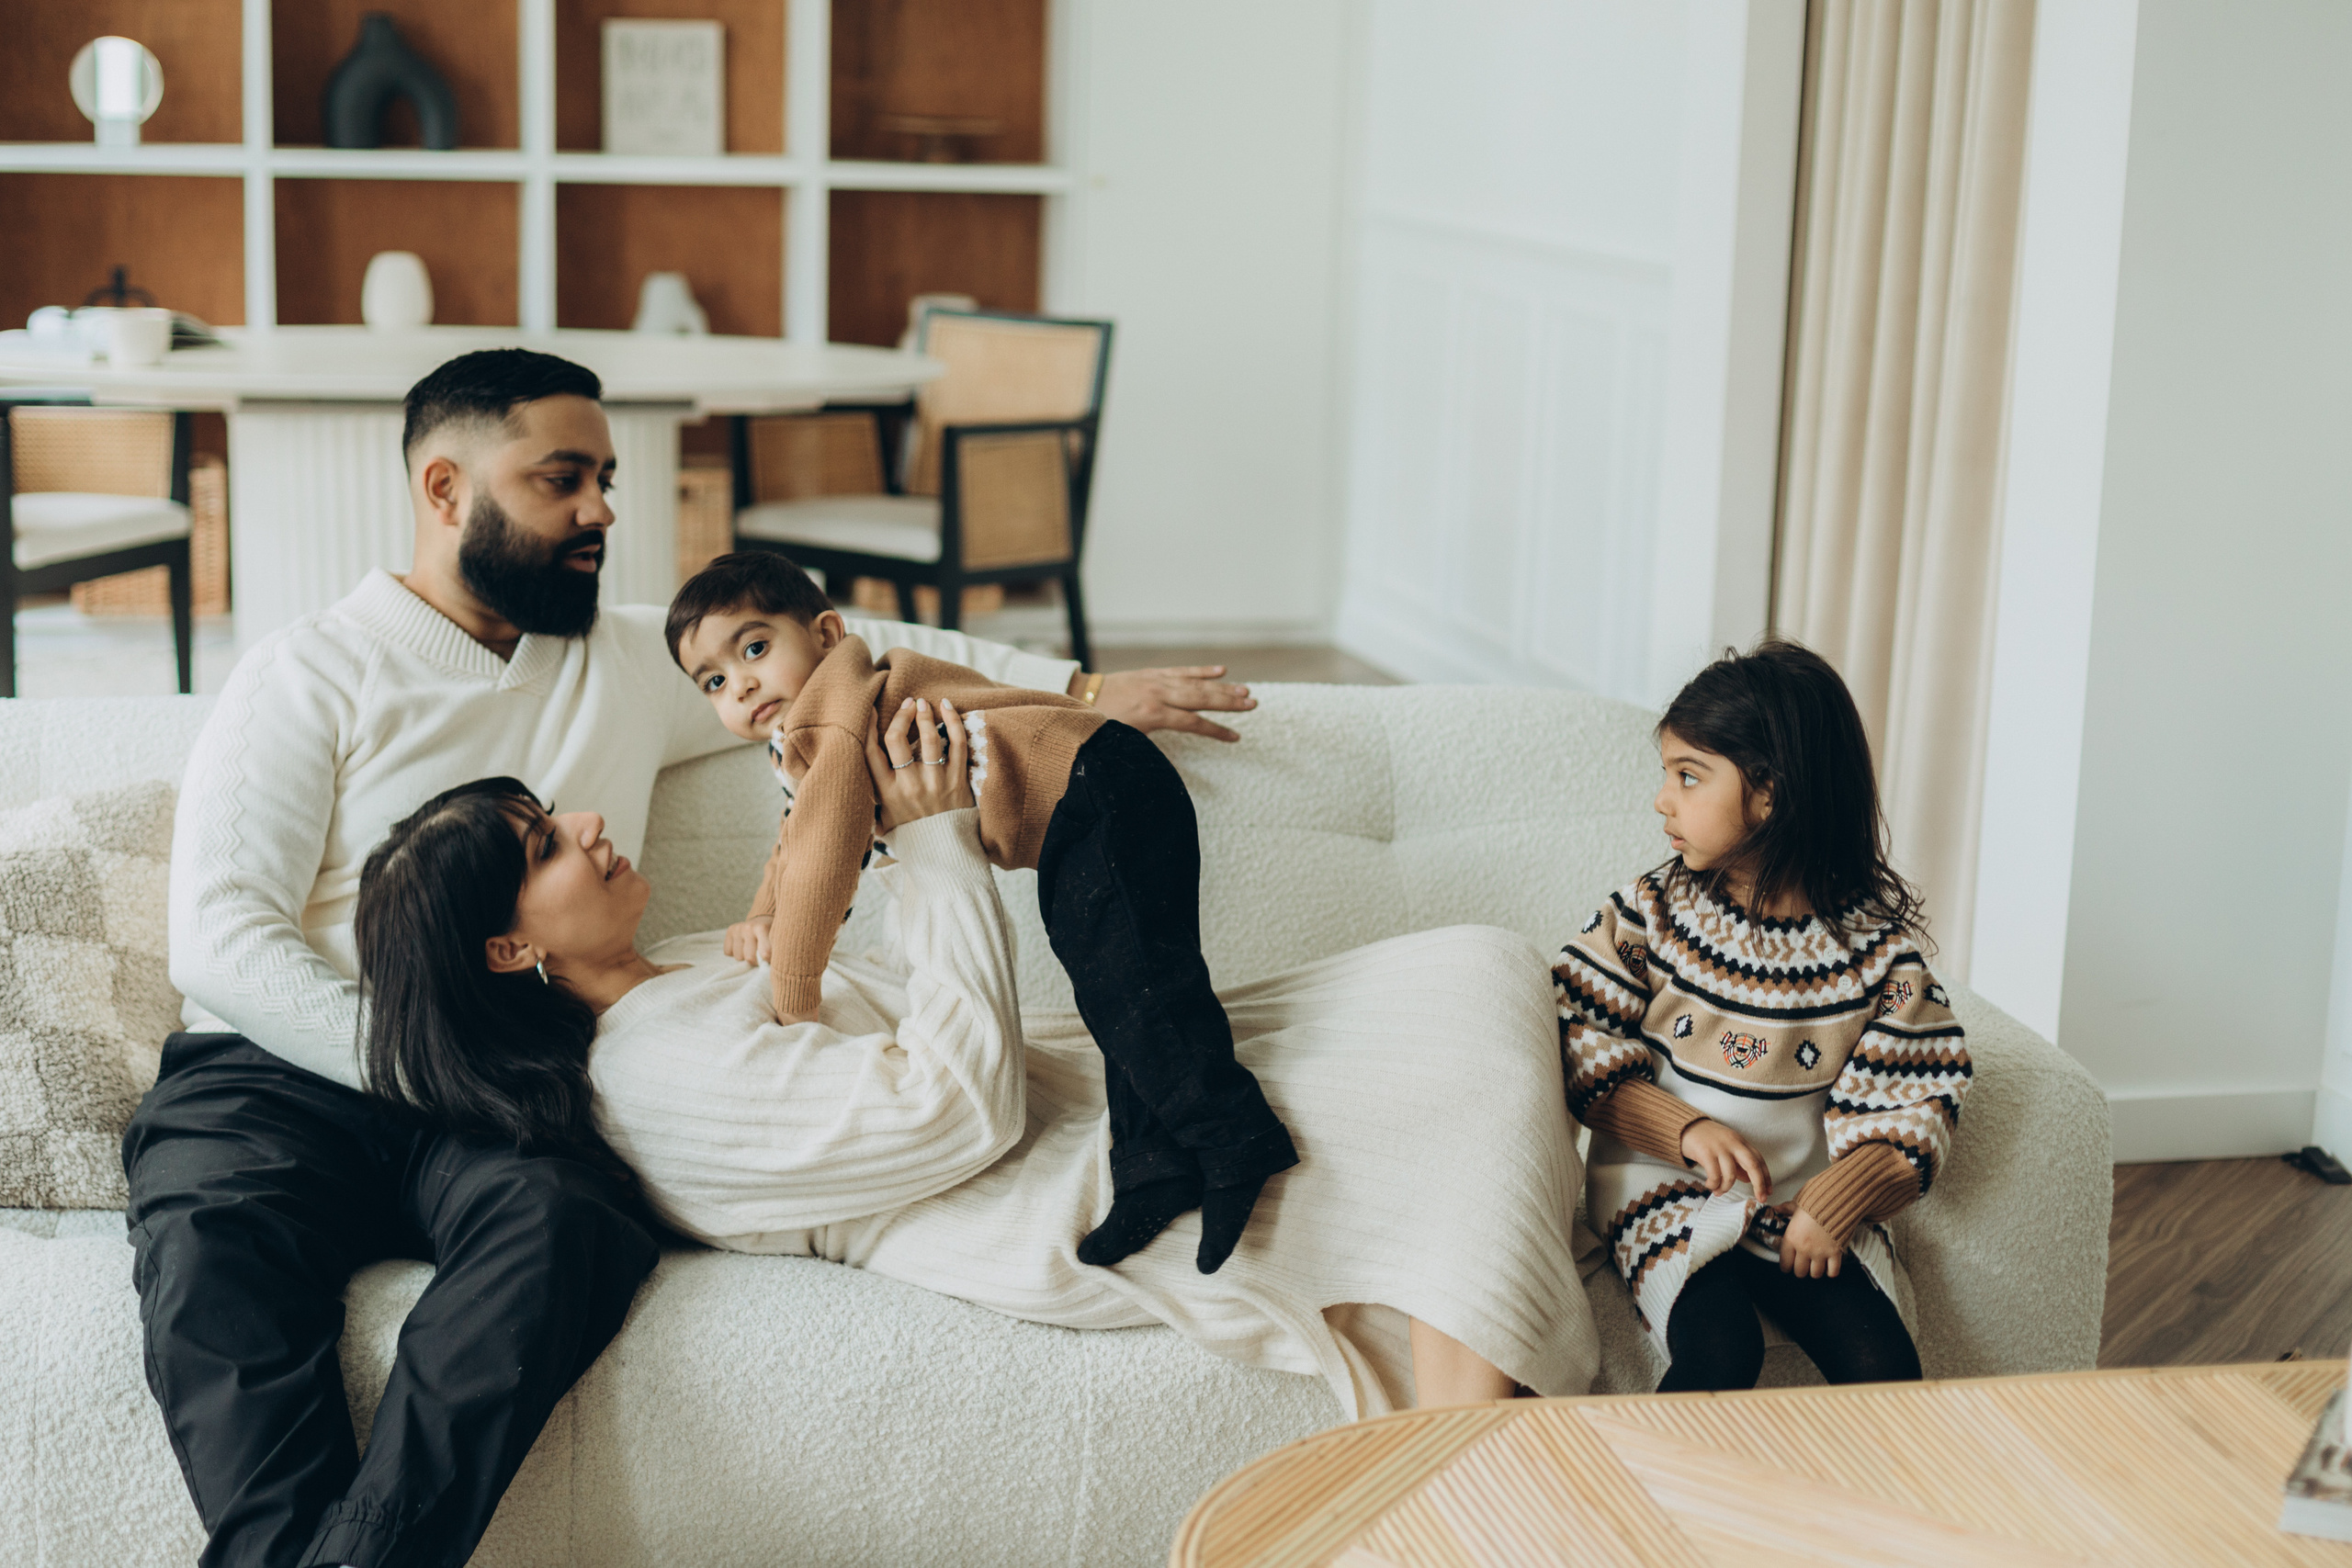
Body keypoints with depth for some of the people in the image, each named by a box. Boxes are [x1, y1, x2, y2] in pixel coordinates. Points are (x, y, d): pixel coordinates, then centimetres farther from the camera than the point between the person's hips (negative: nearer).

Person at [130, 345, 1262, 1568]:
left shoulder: (632, 661, 21)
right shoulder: (312, 673, 7)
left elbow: (838, 648, 29)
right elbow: (220, 941, -3)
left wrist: (1086, 691, 22)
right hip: (279, 1069, -2)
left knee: (568, 1220, -34)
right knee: (213, 1241, -37)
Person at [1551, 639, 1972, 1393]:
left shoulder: (1873, 937, -4)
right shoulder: (1649, 914, -3)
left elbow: (1913, 1105, -3)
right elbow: (1581, 1056, -2)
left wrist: (1839, 1198, -18)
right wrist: (1686, 1129, -16)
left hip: (1810, 1199, 1)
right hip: (1668, 1188, -1)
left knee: (1885, 1367, -19)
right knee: (1719, 1357, -26)